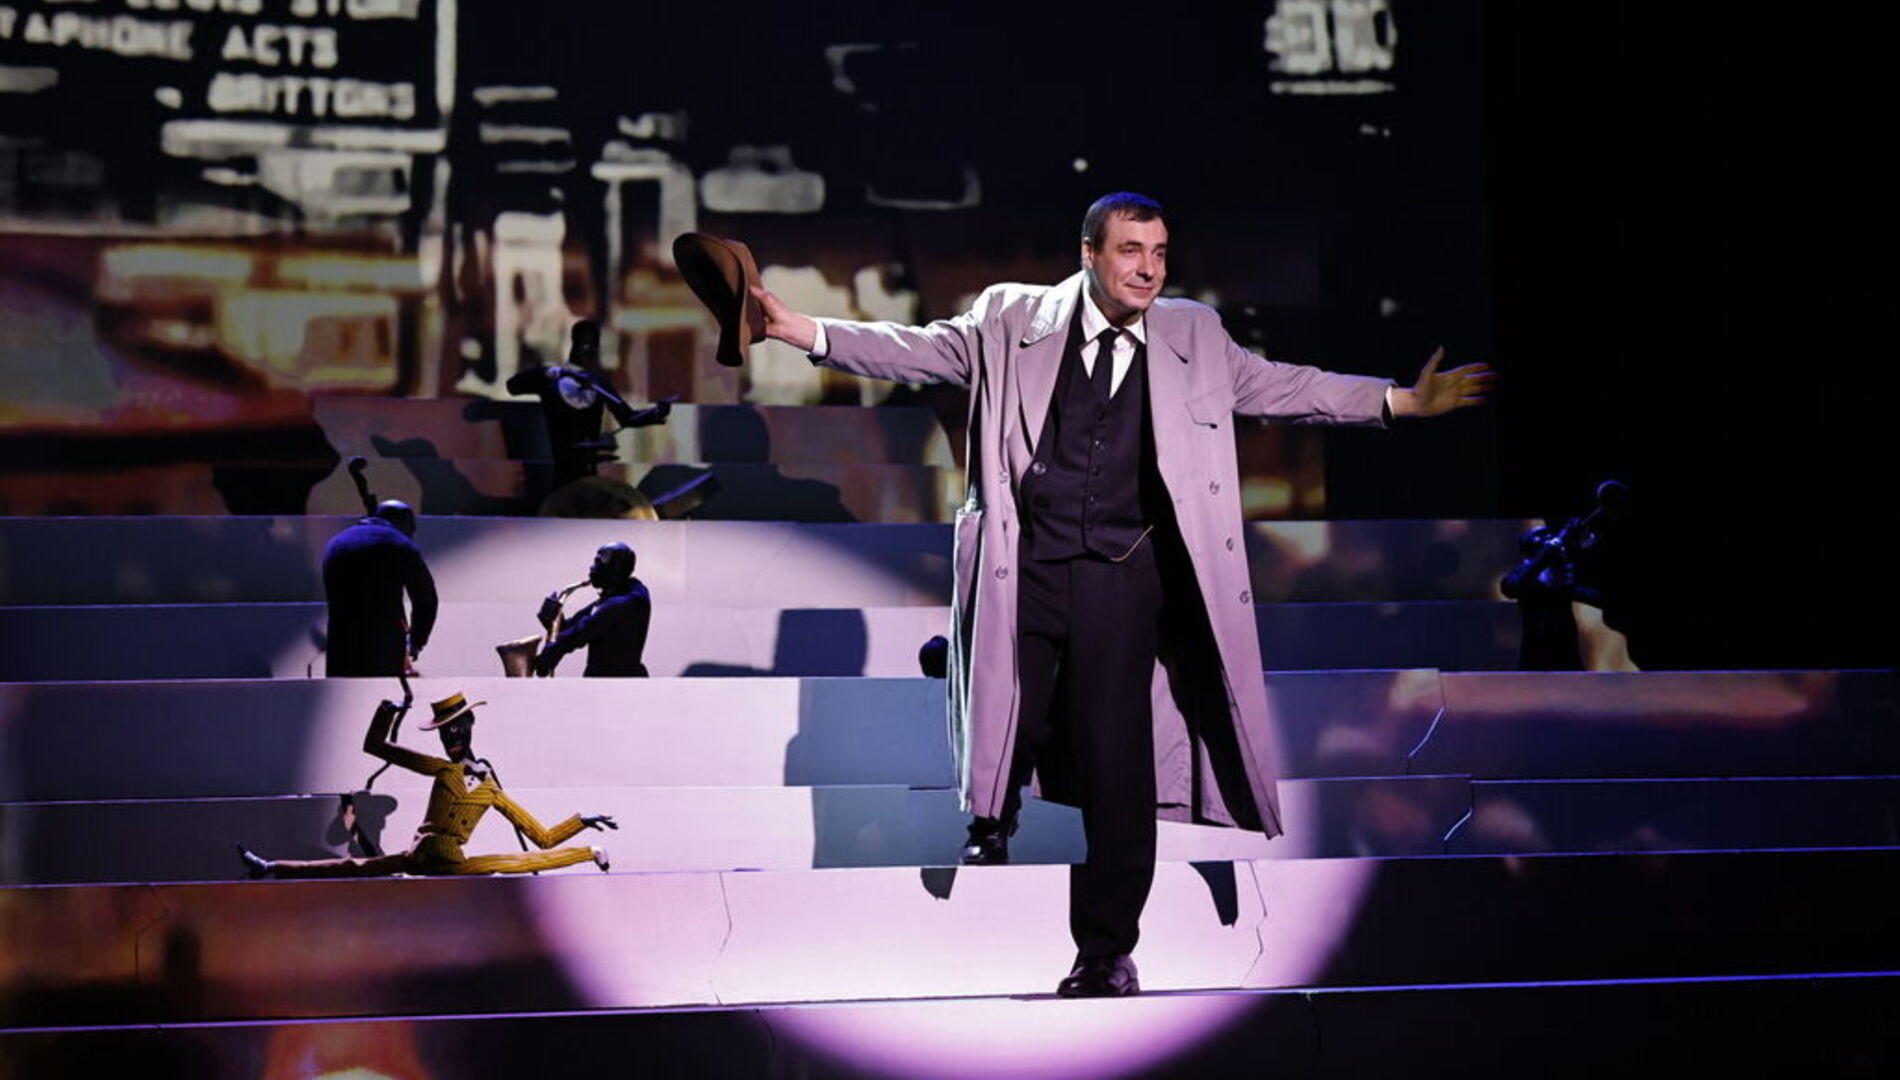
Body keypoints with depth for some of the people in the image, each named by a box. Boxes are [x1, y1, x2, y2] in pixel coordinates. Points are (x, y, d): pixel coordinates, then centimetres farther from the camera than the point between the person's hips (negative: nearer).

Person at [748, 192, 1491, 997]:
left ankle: (1106, 952, 10)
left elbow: (1282, 388, 8)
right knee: (1009, 732, 2)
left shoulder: (1193, 339, 8)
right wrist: (797, 328, -10)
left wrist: (1406, 401, 0)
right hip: (1025, 567, -1)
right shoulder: (1012, 325, 2)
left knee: (1116, 761, 0)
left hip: (1122, 575, 1)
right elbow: (915, 351, 1)